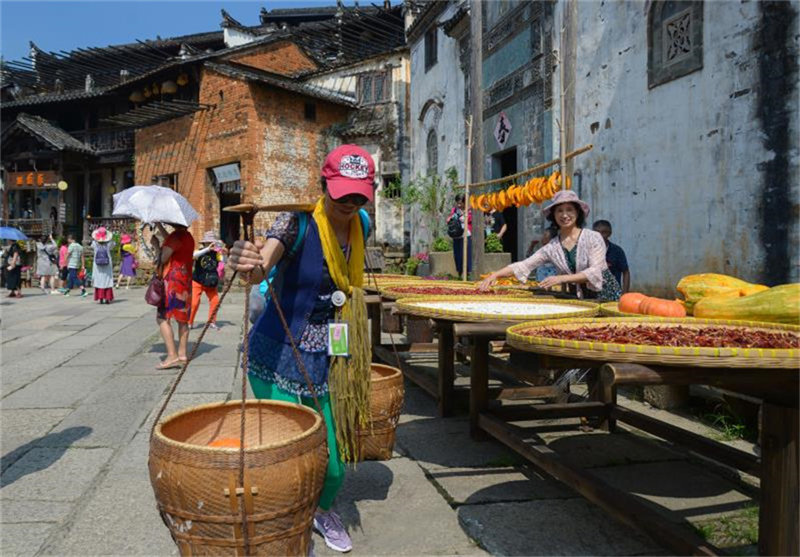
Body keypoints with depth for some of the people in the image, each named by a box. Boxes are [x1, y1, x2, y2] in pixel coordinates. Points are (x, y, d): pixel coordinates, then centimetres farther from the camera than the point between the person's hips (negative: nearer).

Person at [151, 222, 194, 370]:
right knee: (183, 319, 10)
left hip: (173, 280, -9)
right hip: (186, 281, 9)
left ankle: (172, 356, -13)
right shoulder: (188, 237, 14)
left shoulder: (176, 235, -13)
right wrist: (159, 226, 37)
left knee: (163, 317, -7)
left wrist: (156, 244, 4)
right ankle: (182, 354, 13)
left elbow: (162, 258, -13)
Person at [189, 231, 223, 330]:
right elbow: (193, 255, -36)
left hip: (210, 283, 3)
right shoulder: (200, 251, -14)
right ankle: (189, 323, 8)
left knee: (215, 301, -5)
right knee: (194, 302, -10)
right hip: (197, 282, -3)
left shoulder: (216, 253, -5)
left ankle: (212, 322, 12)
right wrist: (207, 249, -43)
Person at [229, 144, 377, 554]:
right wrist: (250, 266, -58)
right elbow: (262, 266, -35)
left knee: (335, 454, 10)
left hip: (329, 359, 5)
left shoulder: (361, 224, 1)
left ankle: (323, 511, 44)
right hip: (279, 358, -5)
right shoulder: (298, 222, -17)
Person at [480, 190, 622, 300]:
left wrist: (562, 278, -28)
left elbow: (595, 271, -18)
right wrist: (496, 274, -23)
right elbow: (523, 265, -9)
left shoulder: (593, 238, -9)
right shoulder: (551, 247, -1)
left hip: (607, 295, -2)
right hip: (579, 298, 2)